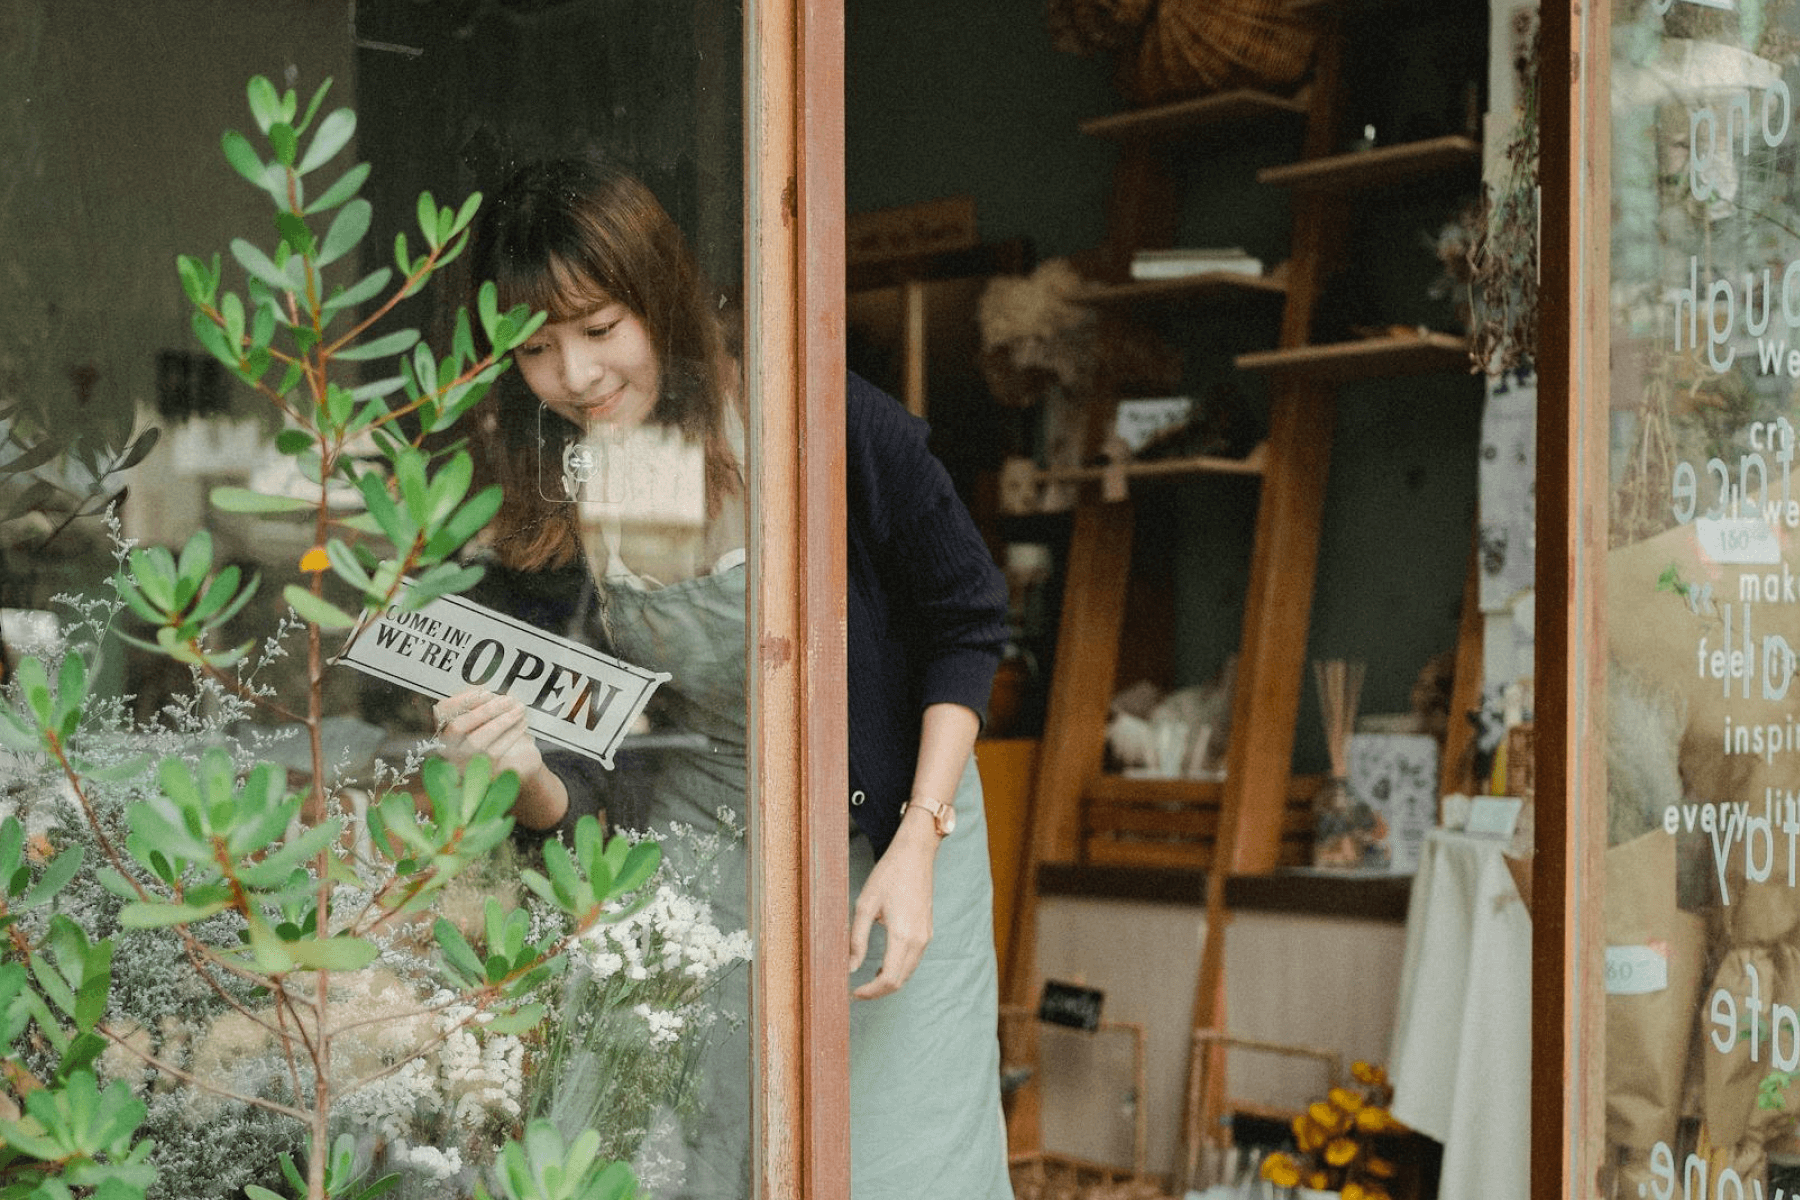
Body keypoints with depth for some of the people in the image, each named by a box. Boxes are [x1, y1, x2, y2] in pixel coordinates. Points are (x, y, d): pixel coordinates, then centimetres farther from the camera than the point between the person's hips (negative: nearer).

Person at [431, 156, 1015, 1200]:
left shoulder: (833, 427, -21)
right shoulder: (538, 518, -12)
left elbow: (964, 623, -6)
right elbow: (575, 801, -9)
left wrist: (918, 842, -13)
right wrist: (527, 774, -33)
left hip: (893, 838, -2)